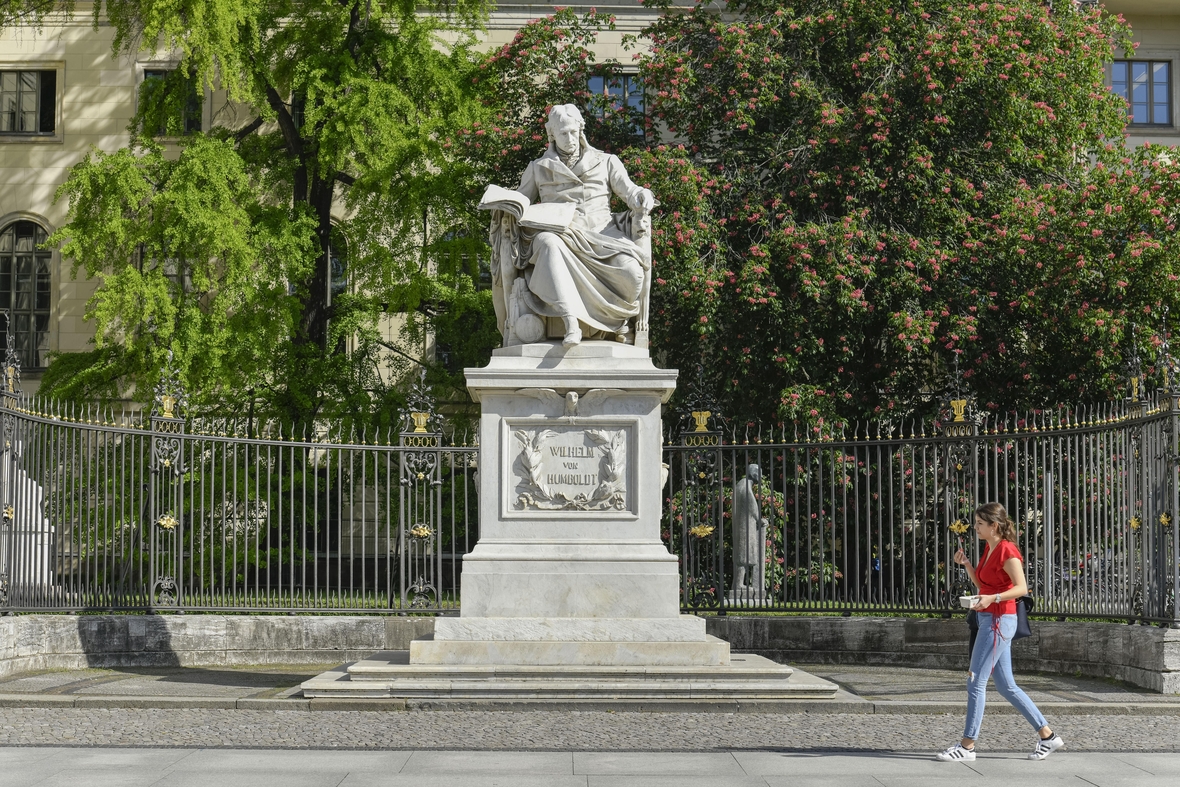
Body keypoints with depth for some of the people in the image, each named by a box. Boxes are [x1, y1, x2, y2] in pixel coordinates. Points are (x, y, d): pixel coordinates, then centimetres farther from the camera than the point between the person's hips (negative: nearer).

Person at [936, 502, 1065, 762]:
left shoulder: (1006, 551, -14)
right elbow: (981, 584, 21)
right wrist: (966, 563, 8)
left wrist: (993, 598, -33)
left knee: (975, 682, -6)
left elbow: (1021, 588, -21)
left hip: (999, 621, -10)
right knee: (1007, 686, 12)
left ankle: (967, 745, -1)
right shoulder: (989, 548, 13)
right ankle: (1048, 736, 17)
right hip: (990, 620, 10)